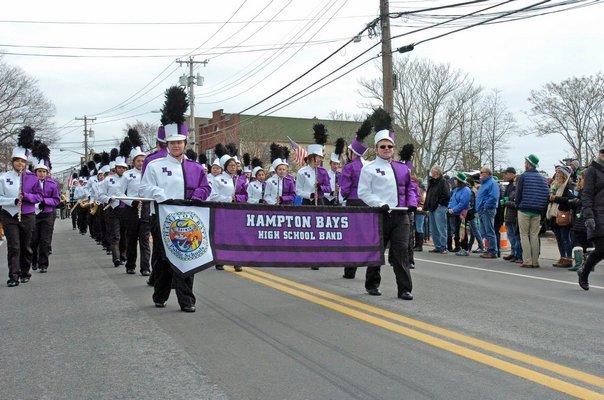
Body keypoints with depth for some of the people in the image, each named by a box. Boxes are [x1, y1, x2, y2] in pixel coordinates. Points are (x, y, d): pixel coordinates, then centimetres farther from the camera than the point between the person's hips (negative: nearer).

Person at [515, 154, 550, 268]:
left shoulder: (523, 177, -6)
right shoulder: (543, 178, 9)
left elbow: (518, 194, -7)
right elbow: (547, 195, 6)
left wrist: (518, 206, 6)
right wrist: (542, 209, 11)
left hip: (524, 210, -4)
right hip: (537, 212, 4)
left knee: (524, 235, 0)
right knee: (535, 236, 8)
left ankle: (527, 261, -5)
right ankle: (535, 261, 7)